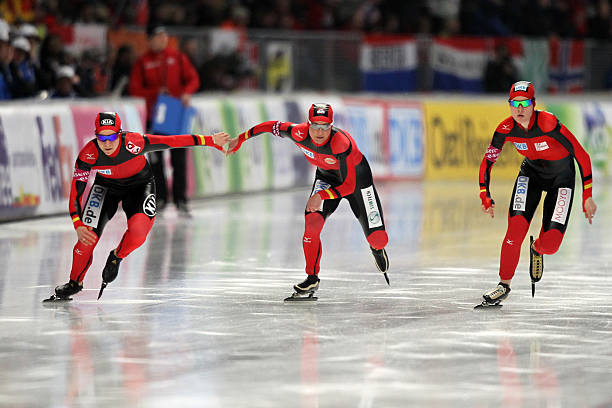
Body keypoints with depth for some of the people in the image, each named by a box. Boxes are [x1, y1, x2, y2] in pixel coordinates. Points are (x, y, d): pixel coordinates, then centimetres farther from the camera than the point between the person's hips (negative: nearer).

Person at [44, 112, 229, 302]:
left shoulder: (132, 143, -35)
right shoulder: (89, 154, -29)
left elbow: (172, 141, -32)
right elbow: (75, 192, -22)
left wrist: (209, 140, -34)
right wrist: (78, 225, -33)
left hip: (139, 185, -1)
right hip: (107, 186, 1)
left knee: (138, 232, -27)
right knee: (87, 238, -12)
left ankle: (116, 258, 7)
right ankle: (75, 282, 15)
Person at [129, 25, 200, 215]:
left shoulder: (178, 57, 5)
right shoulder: (142, 62, 3)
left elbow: (193, 79, 3)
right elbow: (135, 89, 0)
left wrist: (186, 92, -16)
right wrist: (156, 92, -14)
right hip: (154, 113, 0)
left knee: (179, 158, -3)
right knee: (155, 159, 1)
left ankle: (180, 198, 1)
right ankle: (160, 197, 10)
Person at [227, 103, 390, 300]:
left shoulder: (341, 142, -39)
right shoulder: (300, 133, -27)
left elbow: (349, 186, -35)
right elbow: (273, 126, -7)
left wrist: (321, 195, -45)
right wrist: (239, 139, -2)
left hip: (356, 176, -3)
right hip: (326, 176, 3)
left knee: (378, 239, -6)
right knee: (312, 221, -23)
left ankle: (377, 249, 35)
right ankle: (312, 278, -8)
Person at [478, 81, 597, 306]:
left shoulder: (548, 123, -32)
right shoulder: (506, 129, -18)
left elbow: (581, 155, -26)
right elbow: (487, 161, -4)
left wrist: (588, 197, -25)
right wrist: (485, 197, -14)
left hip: (561, 177, -3)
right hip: (531, 173, 3)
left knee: (550, 243, -12)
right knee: (516, 228, -19)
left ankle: (537, 249, 27)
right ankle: (504, 284, -2)